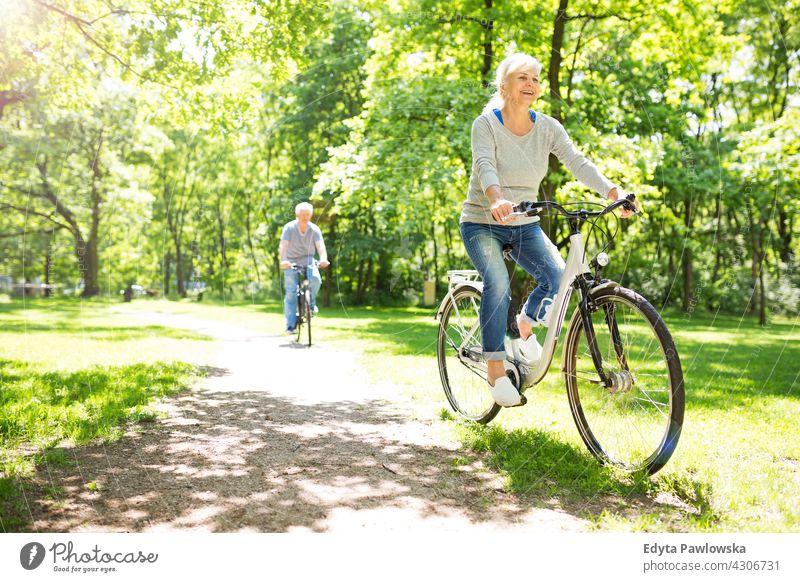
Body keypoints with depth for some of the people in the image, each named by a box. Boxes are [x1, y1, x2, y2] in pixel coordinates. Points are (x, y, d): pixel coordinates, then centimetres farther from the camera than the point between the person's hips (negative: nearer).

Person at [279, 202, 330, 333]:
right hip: (291, 262, -1)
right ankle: (290, 325, -1)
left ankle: (311, 302, 1)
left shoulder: (314, 229, -8)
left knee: (316, 279, -28)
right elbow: (283, 245, -23)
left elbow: (320, 246, -21)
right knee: (291, 293, -8)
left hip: (308, 261, 1)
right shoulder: (289, 227, -12)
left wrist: (323, 259, -42)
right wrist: (283, 260, -42)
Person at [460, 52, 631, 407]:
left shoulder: (547, 127, -1)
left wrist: (612, 192, -31)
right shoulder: (486, 124, -12)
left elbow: (577, 162, -14)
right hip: (482, 223, -4)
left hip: (526, 225, 4)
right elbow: (484, 165, -29)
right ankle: (496, 371, -15)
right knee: (498, 284, -26)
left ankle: (525, 324, 14)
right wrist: (497, 199, -51)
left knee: (558, 277, -17)